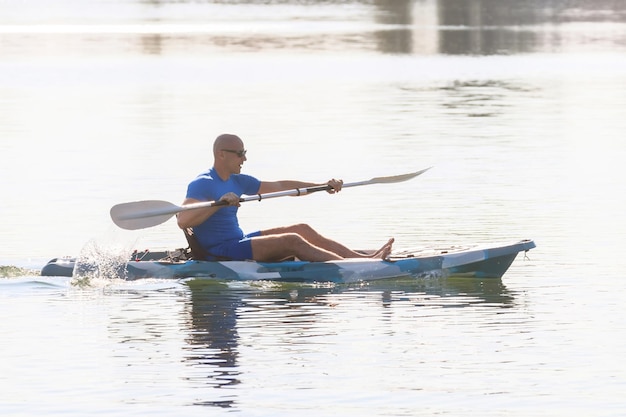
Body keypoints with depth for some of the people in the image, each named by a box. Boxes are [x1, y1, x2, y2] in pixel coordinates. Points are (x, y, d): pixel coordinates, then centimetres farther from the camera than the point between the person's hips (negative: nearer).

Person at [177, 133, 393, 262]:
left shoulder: (237, 182, 13)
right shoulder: (201, 184, -15)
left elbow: (279, 186, 19)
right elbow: (182, 221, -30)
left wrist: (322, 186, 15)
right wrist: (219, 203, -40)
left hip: (239, 242, 10)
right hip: (220, 253, -10)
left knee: (302, 230, 5)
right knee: (292, 241, -19)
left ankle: (364, 258, 0)